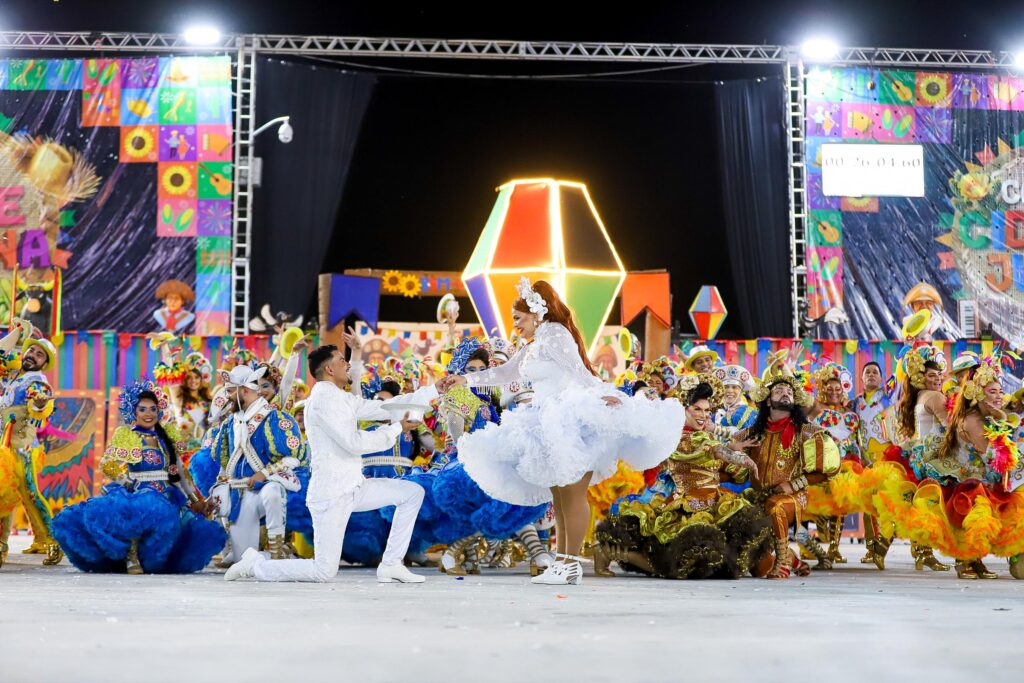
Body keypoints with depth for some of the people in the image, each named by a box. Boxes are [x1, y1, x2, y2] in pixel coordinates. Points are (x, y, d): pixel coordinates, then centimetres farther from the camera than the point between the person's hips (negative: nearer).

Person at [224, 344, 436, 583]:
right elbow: (354, 442, -20)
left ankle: (390, 565, 6)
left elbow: (385, 407, 15)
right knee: (324, 572, -8)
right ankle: (254, 565, 10)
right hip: (331, 494, -9)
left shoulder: (343, 399, 14)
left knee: (413, 493, 6)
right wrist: (397, 429, -10)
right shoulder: (323, 398, -15)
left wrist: (435, 389, 14)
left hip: (353, 488, 9)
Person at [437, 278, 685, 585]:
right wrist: (465, 379, 20)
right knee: (558, 496, 8)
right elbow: (504, 372, 24)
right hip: (554, 427, 10)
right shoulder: (534, 345, 20)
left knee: (572, 494, -8)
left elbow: (579, 370, -19)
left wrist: (603, 394, -30)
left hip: (573, 421, -10)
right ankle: (562, 560, 12)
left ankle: (572, 565, -6)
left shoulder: (554, 334, -8)